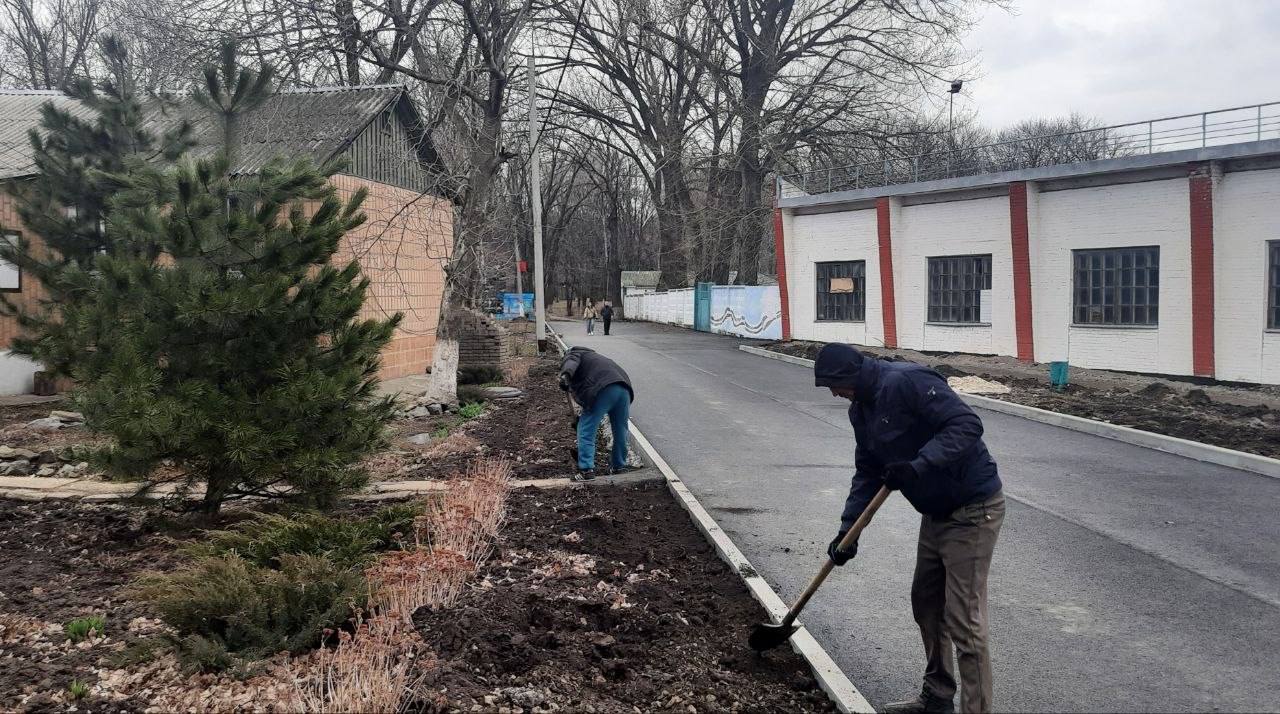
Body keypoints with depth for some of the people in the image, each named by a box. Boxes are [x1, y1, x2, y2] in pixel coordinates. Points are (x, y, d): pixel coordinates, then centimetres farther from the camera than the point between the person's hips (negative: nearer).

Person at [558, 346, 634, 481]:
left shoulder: (571, 355, 21)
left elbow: (571, 364, -8)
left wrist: (565, 375, -28)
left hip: (603, 389, -8)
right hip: (624, 387, 8)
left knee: (586, 430, 2)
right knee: (620, 430, 21)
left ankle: (586, 470, -1)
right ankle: (619, 465, 32)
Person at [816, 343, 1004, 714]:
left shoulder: (906, 381, -22)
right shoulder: (860, 410, 7)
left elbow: (967, 424, -28)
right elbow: (867, 473, 12)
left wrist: (919, 465, -36)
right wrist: (848, 529, 4)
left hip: (973, 510, -10)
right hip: (936, 512, 10)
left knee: (964, 622, -8)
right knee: (926, 602, 19)